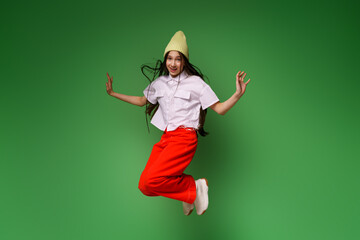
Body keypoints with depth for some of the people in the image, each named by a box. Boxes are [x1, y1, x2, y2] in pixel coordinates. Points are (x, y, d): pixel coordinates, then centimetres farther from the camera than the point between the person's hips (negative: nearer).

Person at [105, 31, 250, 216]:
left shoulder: (195, 82, 0)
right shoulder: (159, 82, 13)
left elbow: (219, 109, -2)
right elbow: (141, 101, 29)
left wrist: (238, 94, -19)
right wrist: (113, 93, 27)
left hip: (185, 138, -6)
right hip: (166, 138, 6)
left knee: (151, 180, -23)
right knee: (144, 187, -8)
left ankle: (195, 187, -2)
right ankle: (187, 192, 11)